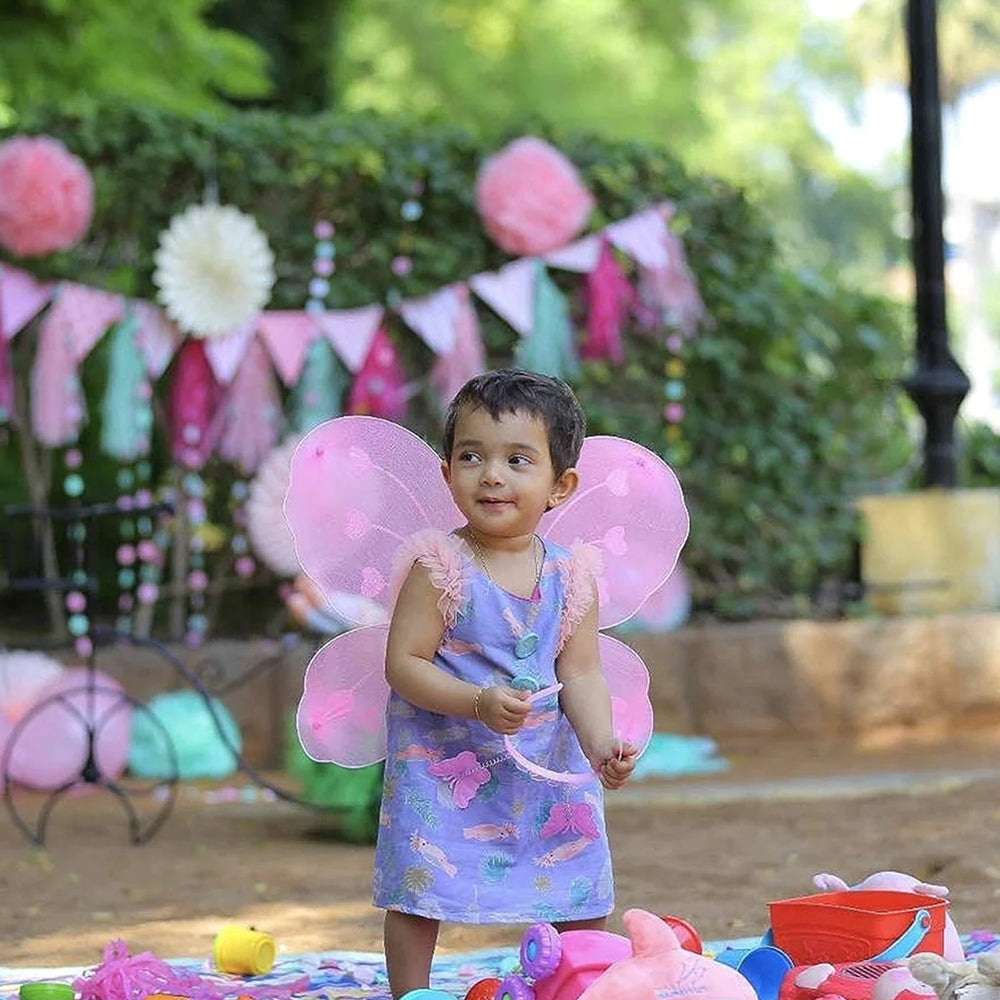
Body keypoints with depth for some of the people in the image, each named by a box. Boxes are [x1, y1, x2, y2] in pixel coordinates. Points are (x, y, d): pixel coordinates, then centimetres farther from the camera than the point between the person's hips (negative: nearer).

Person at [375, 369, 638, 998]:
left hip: (546, 765, 3)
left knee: (581, 898, 8)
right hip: (442, 760, -3)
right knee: (418, 895, 0)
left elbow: (581, 676, -3)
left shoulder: (572, 577, -4)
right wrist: (478, 704, -29)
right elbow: (404, 663, -16)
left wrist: (601, 744, -20)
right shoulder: (439, 567, -14)